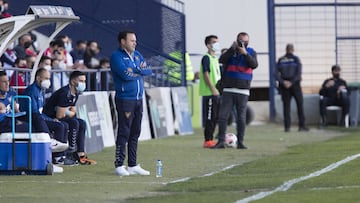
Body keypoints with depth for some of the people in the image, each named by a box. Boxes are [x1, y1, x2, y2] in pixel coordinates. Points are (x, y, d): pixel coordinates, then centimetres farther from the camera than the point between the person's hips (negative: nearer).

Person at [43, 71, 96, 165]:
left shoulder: (75, 94, 7)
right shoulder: (65, 93, -24)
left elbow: (73, 112, 13)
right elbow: (59, 115, -25)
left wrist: (66, 112, -9)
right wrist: (68, 113, -4)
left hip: (58, 118, 10)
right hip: (49, 118, -10)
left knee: (82, 123, 3)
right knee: (74, 123, -25)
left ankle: (81, 154, -1)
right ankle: (71, 153, -15)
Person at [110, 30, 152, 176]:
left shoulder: (137, 55, 17)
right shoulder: (116, 56, -7)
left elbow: (148, 70, 7)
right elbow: (126, 75, -19)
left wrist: (136, 69, -11)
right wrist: (140, 72, -3)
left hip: (138, 99, 7)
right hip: (125, 99, -7)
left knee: (135, 133, 9)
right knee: (124, 132, -8)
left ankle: (132, 165, 14)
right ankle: (119, 166, -5)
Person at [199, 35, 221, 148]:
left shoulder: (215, 58, 18)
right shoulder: (206, 58, -10)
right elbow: (206, 74, -16)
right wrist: (213, 89, -20)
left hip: (216, 93, 9)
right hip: (209, 93, -9)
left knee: (215, 117, 10)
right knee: (210, 117, -8)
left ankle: (210, 140, 16)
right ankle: (208, 141, -7)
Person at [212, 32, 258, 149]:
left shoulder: (251, 52, 7)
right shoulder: (231, 51, 9)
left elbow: (254, 65, -10)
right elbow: (222, 60, -9)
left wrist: (245, 53, -20)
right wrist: (232, 49, -17)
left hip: (243, 91, -1)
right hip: (228, 90, 1)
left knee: (241, 117, 1)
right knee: (223, 116, -4)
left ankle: (240, 142, 6)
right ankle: (221, 141, -1)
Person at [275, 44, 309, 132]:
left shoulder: (280, 60, 3)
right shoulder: (296, 59, -3)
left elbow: (276, 74, -5)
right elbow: (298, 73, -13)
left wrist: (282, 82, -10)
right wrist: (292, 82, -13)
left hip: (284, 86, 2)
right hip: (295, 85, -2)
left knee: (286, 105, 5)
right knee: (300, 104, 5)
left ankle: (287, 126, -1)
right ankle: (302, 125, 0)